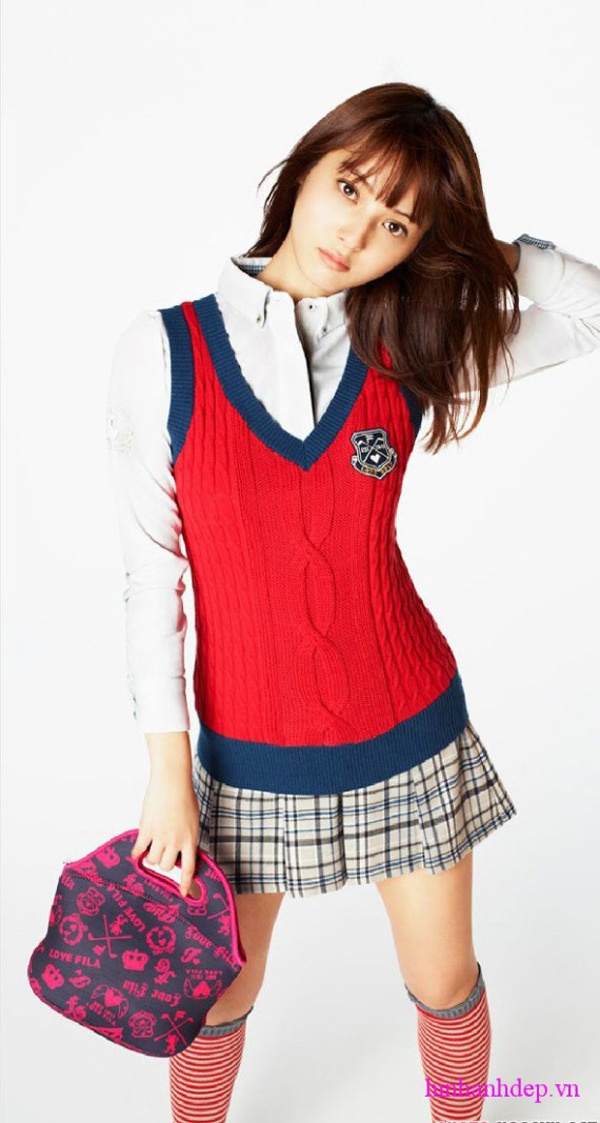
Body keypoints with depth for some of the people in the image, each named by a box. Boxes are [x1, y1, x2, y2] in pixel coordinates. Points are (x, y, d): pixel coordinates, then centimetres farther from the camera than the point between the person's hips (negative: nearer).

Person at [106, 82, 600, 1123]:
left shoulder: (408, 359, -5)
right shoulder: (163, 351, -10)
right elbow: (150, 572, -8)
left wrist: (476, 241, -9)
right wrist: (168, 775, -7)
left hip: (409, 732, 2)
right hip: (248, 751, -1)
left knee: (446, 986, 19)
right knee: (220, 997, 18)